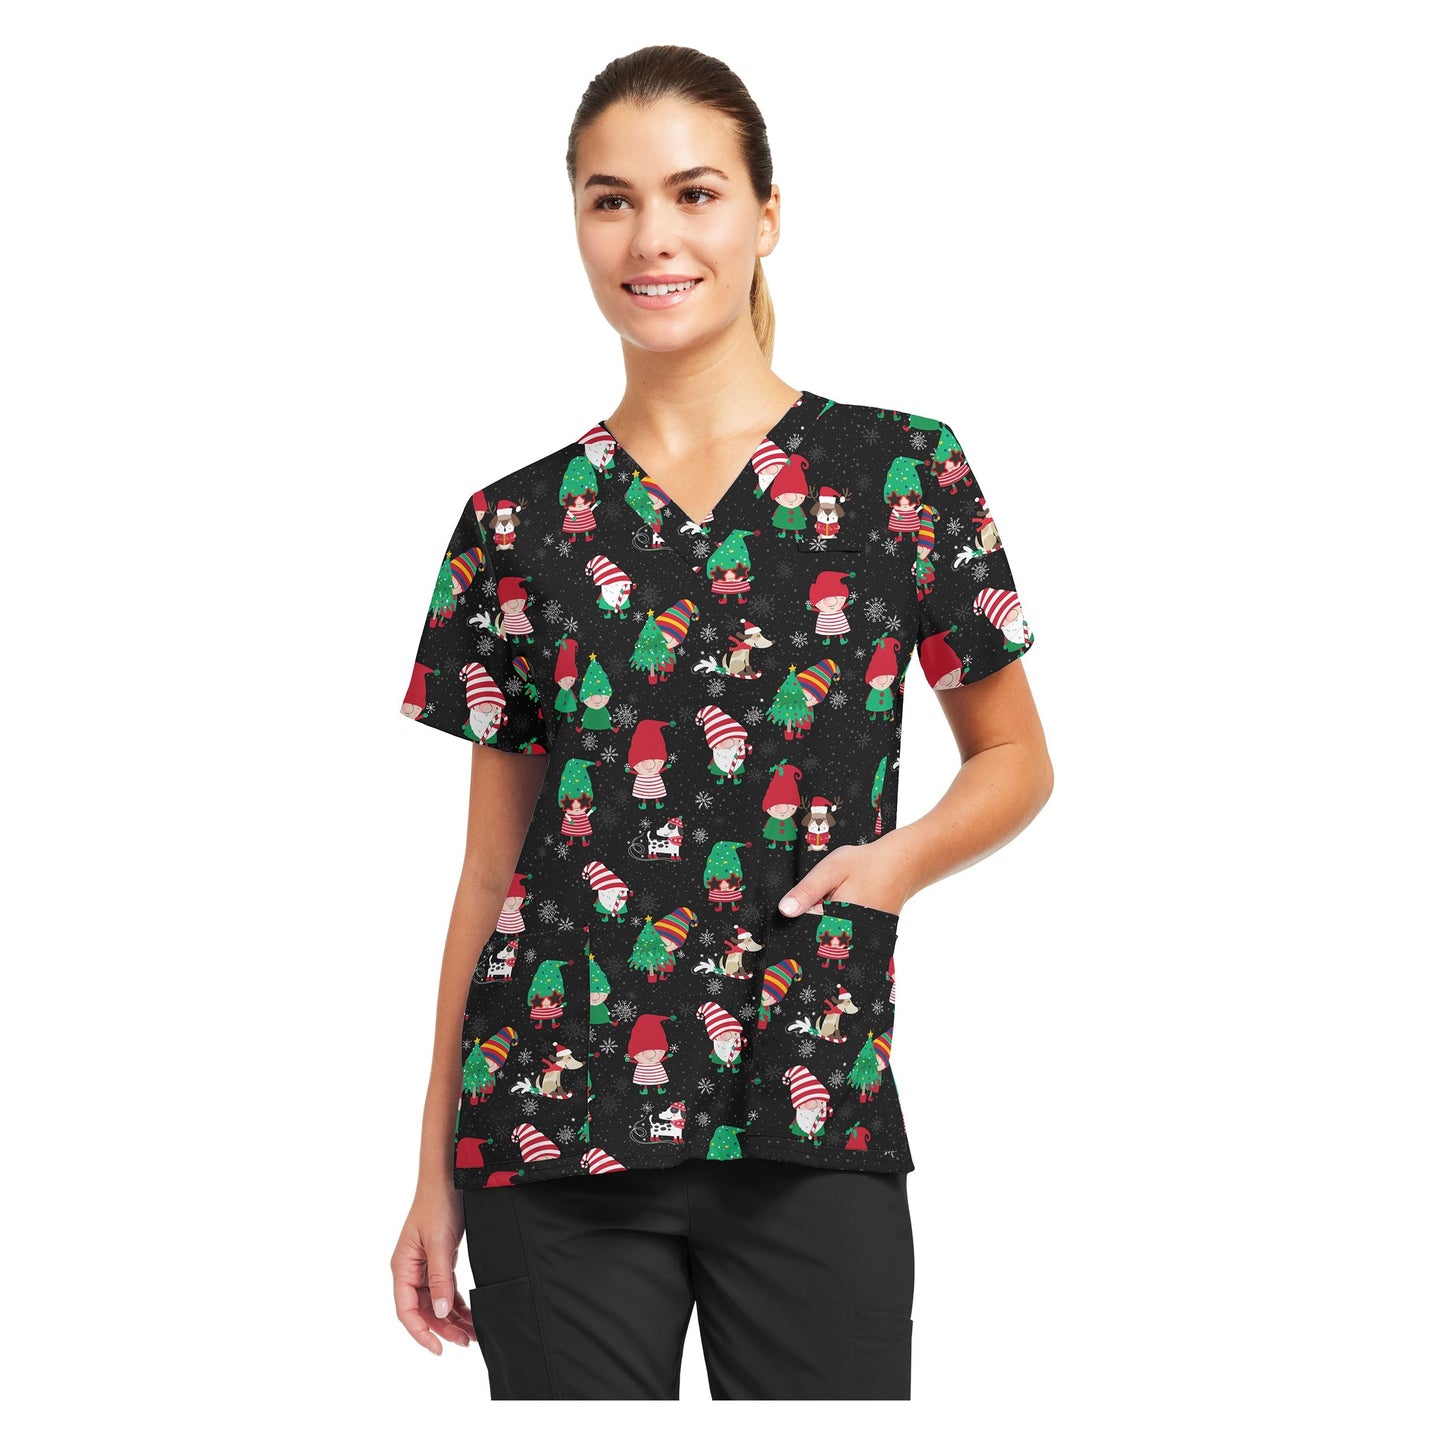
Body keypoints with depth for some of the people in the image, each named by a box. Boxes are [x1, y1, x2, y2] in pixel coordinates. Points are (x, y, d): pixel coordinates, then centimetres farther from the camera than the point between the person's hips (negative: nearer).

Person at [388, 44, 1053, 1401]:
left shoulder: (902, 474, 2)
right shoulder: (518, 524, 7)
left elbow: (1013, 758, 11)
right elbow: (493, 864, 11)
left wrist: (902, 856, -11)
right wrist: (436, 1169, 9)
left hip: (812, 1122, -1)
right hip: (553, 1122, 1)